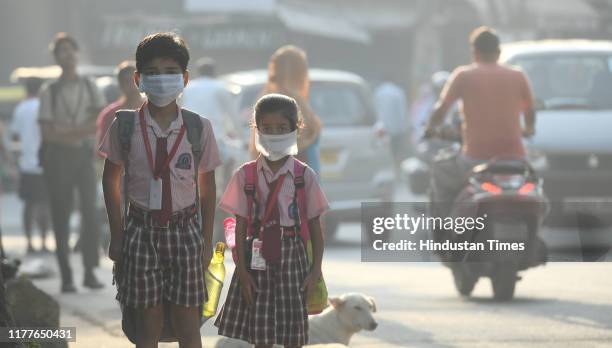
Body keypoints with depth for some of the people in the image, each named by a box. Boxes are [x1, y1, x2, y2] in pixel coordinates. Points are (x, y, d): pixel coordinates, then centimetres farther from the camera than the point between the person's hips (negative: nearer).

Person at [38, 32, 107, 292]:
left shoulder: (90, 88, 9)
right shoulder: (50, 92, 2)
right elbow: (47, 132, -4)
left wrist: (68, 132, -13)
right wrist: (82, 132, -11)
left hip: (84, 154, 2)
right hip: (57, 156, -2)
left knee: (90, 210, -9)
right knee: (61, 216, -2)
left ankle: (90, 272, -8)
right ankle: (66, 276, -1)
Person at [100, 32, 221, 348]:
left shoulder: (198, 128, -2)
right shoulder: (125, 127, -3)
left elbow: (207, 186, 6)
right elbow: (111, 180, 6)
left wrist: (207, 241, 5)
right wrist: (116, 236, 4)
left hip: (184, 230, 0)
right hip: (142, 230, 0)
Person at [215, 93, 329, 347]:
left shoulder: (304, 176, -3)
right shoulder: (246, 175, -1)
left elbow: (314, 226, 1)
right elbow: (240, 226, 0)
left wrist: (316, 269, -3)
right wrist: (242, 269, -5)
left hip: (291, 256, 0)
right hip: (258, 255, 0)